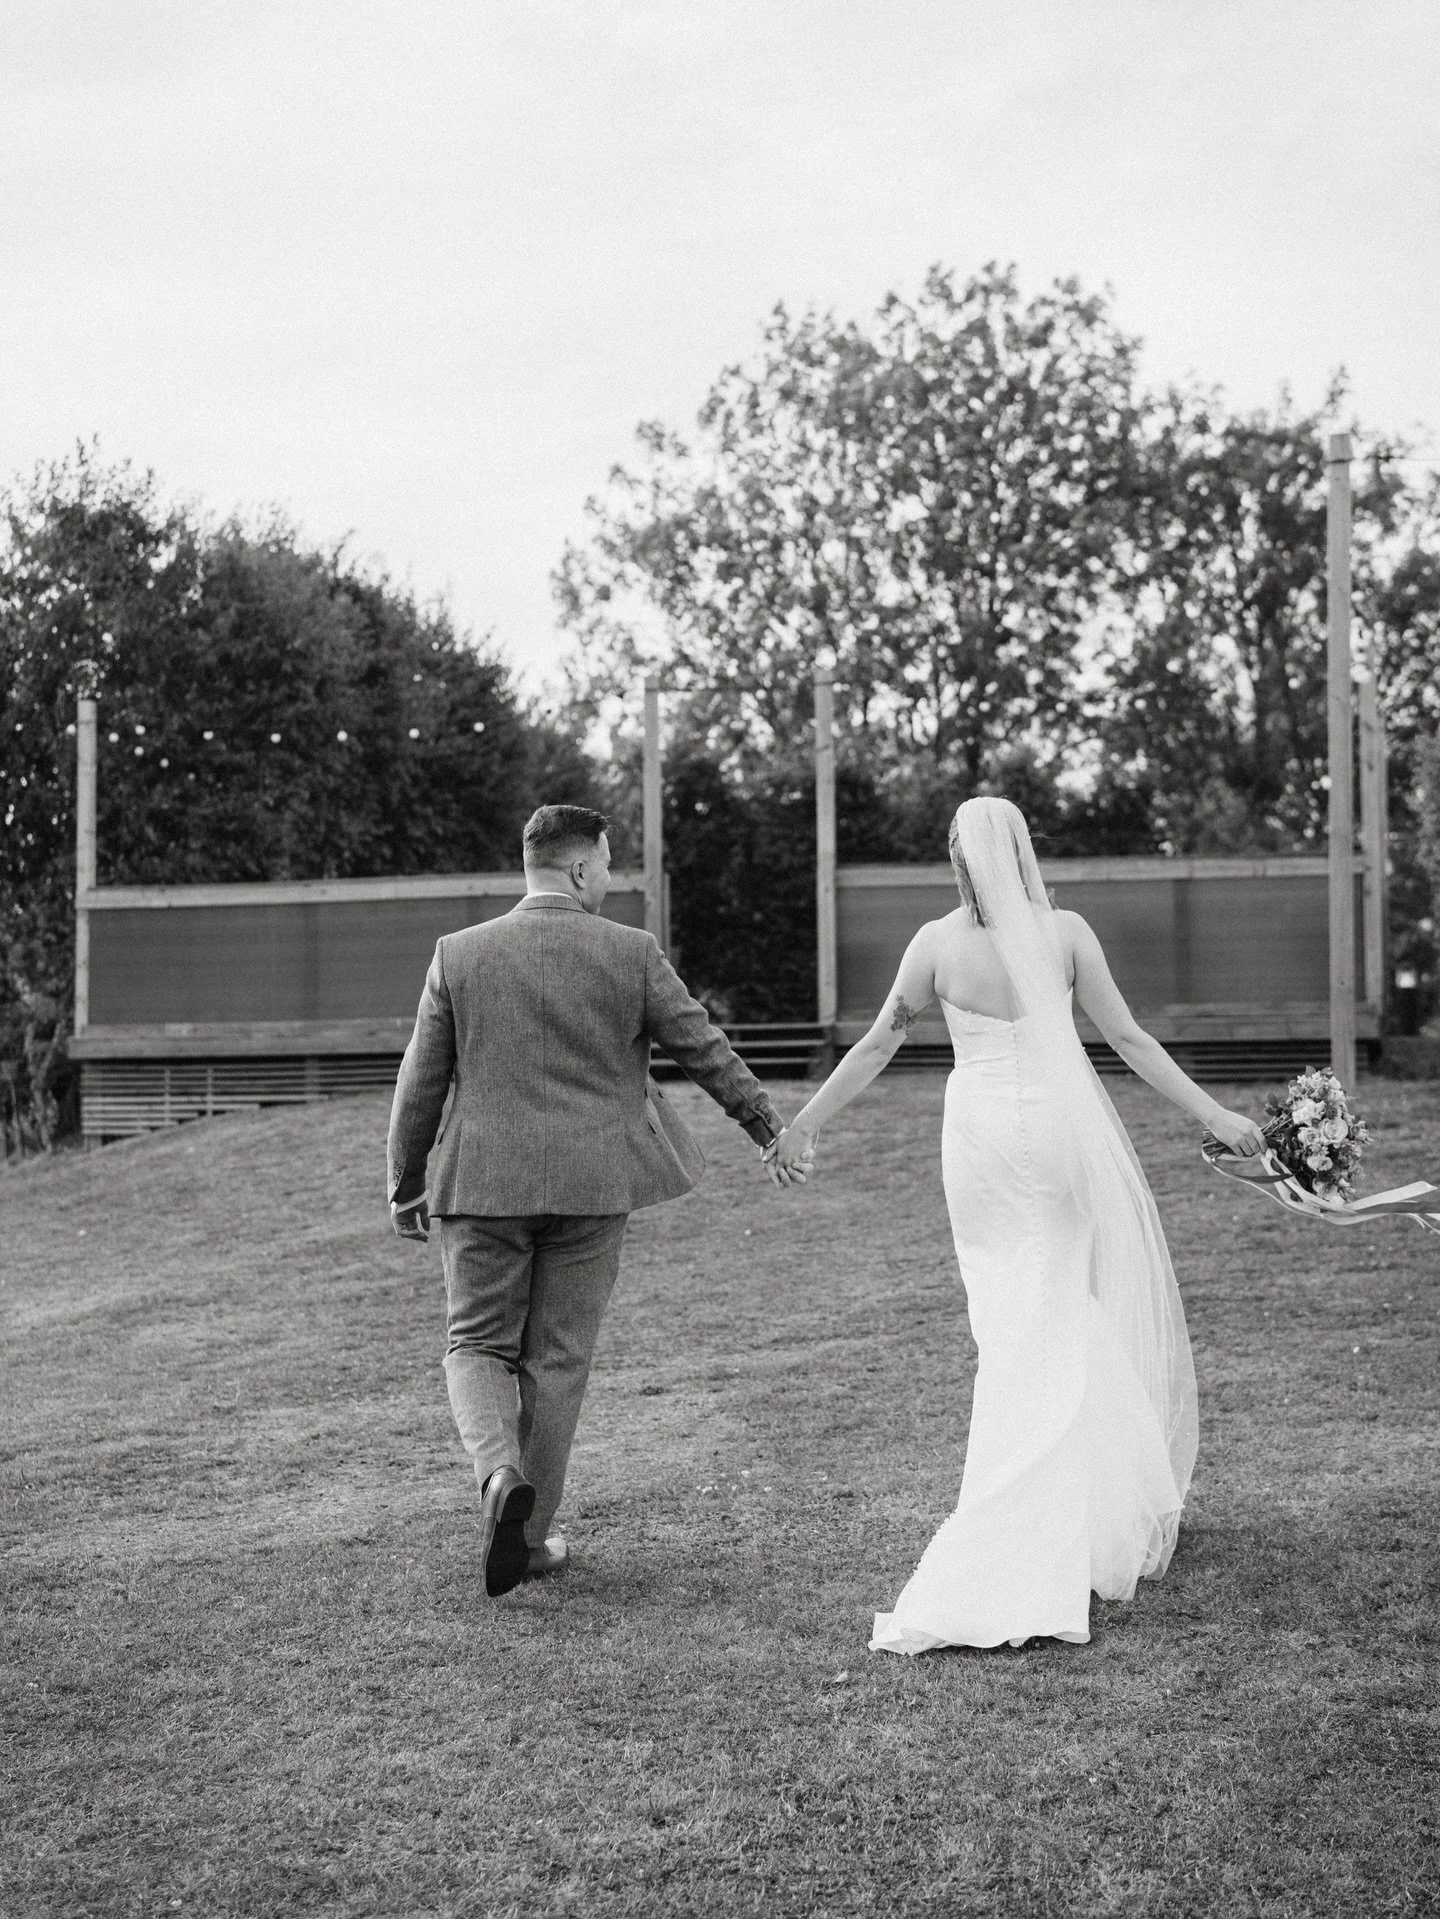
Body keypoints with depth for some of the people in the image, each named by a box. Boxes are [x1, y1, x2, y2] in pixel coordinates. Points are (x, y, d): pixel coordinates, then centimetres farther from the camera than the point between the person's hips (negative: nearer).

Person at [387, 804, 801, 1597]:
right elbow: (706, 1050, 4)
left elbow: (420, 1082, 3)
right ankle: (528, 1535, 16)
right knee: (557, 1361, 10)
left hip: (484, 1184, 0)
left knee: (478, 1345, 12)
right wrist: (771, 1129, 17)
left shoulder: (459, 954, -1)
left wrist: (406, 1186, 14)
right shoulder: (630, 954, -3)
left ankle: (500, 1476, -15)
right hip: (590, 1187, 0)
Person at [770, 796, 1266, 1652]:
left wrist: (805, 1123, 14)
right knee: (1110, 1308, 14)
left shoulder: (936, 942, -3)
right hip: (1065, 1132, -1)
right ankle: (1115, 1520, 19)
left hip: (983, 1139, 1)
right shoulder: (1066, 932, -6)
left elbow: (877, 1046, 3)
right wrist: (1213, 1114, 3)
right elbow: (1129, 1038, -4)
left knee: (1020, 1327, 10)